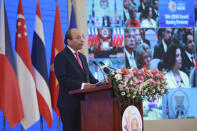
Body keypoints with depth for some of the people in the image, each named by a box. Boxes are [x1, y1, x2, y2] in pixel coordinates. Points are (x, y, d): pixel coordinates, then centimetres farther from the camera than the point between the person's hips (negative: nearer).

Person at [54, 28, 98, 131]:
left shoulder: (82, 57, 21)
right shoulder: (61, 57, -6)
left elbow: (89, 76, 20)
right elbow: (63, 79, -16)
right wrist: (82, 85, -24)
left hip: (83, 103, 8)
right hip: (69, 104, -8)